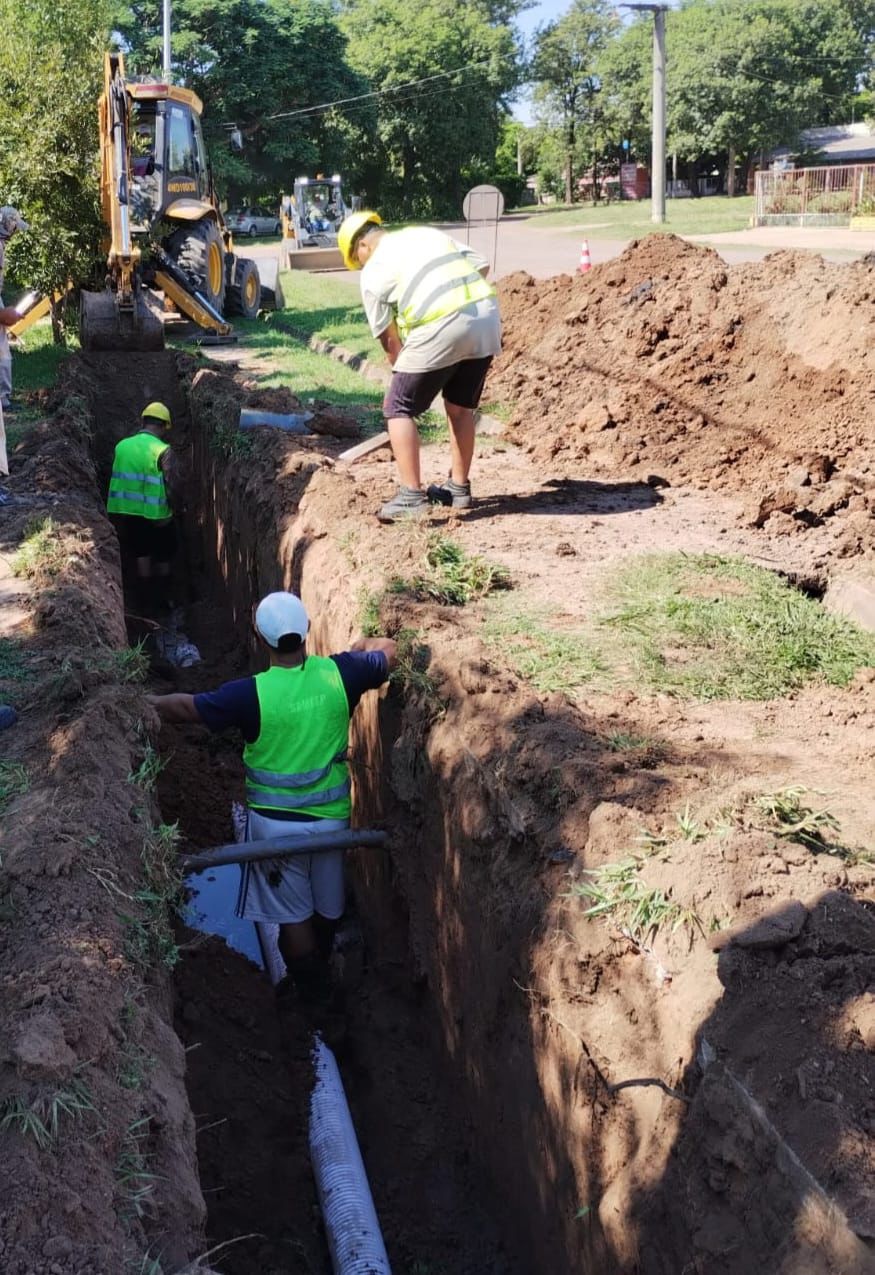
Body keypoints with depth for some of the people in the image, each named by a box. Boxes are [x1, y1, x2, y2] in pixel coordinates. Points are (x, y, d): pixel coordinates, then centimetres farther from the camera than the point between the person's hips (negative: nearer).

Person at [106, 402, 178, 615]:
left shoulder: (122, 446, 0)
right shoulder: (162, 450, -14)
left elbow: (118, 480, 3)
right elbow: (168, 484, -16)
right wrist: (171, 507, 2)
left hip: (126, 513, 4)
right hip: (156, 514, -4)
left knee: (141, 556, 16)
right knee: (163, 557, 16)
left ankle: (147, 603, 21)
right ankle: (163, 600, 24)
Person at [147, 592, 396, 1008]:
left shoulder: (252, 694, -23)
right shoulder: (339, 673, -15)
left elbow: (184, 707, -9)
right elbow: (387, 651, 5)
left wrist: (141, 701, 9)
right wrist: (360, 646, 24)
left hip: (275, 822, -4)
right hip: (331, 817, 4)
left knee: (293, 913, 16)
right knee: (327, 905, 26)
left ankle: (313, 991, 32)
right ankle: (321, 970, 50)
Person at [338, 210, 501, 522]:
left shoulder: (373, 272, 10)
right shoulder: (428, 233, 25)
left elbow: (389, 339, 12)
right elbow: (482, 266, 21)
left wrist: (404, 376, 24)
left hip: (440, 331, -6)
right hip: (487, 318, 6)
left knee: (399, 409, 9)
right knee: (460, 407, 23)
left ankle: (411, 495, 3)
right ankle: (459, 488, 30)